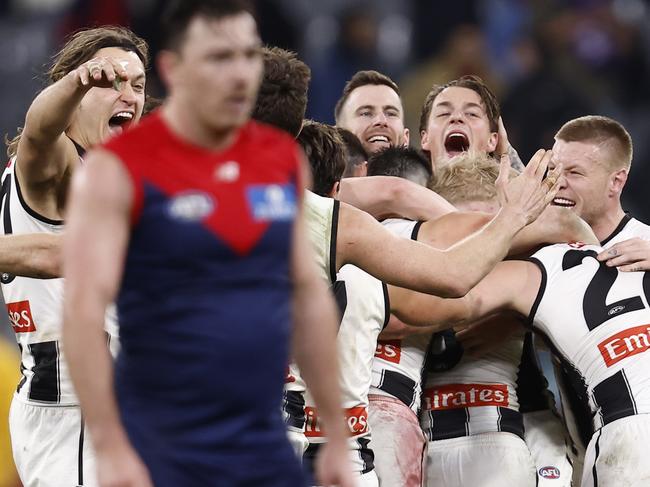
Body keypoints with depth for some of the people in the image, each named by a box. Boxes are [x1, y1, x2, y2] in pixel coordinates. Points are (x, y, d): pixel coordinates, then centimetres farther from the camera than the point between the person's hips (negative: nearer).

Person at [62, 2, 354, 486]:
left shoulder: (283, 160, 8)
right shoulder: (119, 171, -9)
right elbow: (83, 310, -15)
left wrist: (338, 436, 14)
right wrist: (110, 447, -23)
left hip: (266, 448, 6)